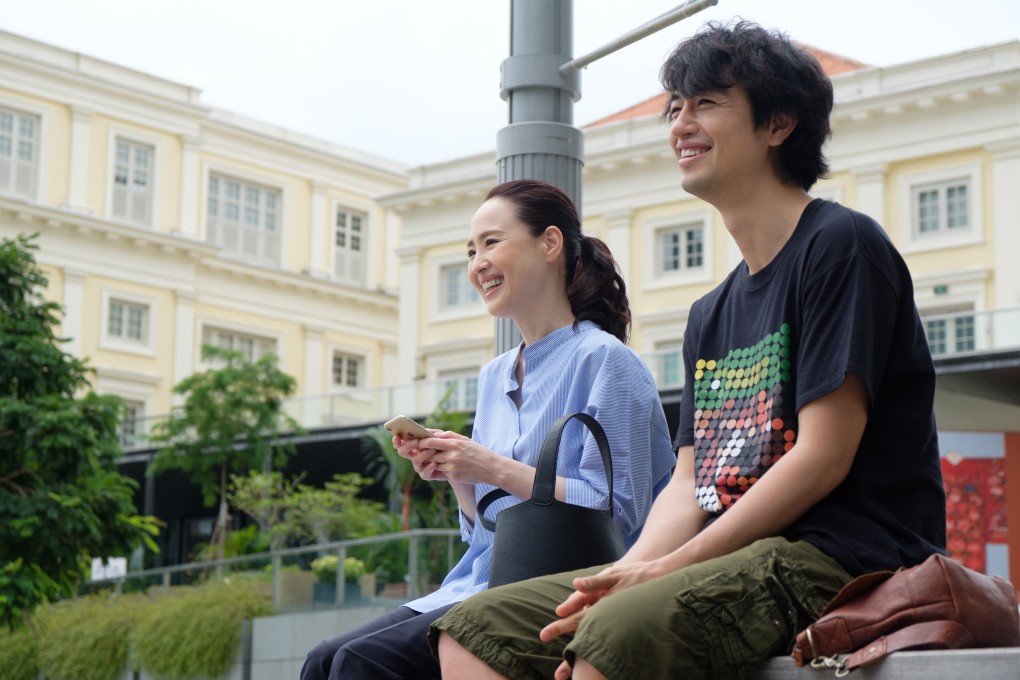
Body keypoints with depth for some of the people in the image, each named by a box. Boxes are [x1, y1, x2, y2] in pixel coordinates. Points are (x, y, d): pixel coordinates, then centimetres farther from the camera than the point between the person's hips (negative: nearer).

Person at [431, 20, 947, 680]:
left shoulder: (842, 245, -4)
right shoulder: (712, 315, 23)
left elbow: (822, 458, -13)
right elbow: (690, 484, 15)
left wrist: (667, 571, -14)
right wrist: (627, 574, -7)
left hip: (841, 559, -8)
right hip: (734, 560, 9)